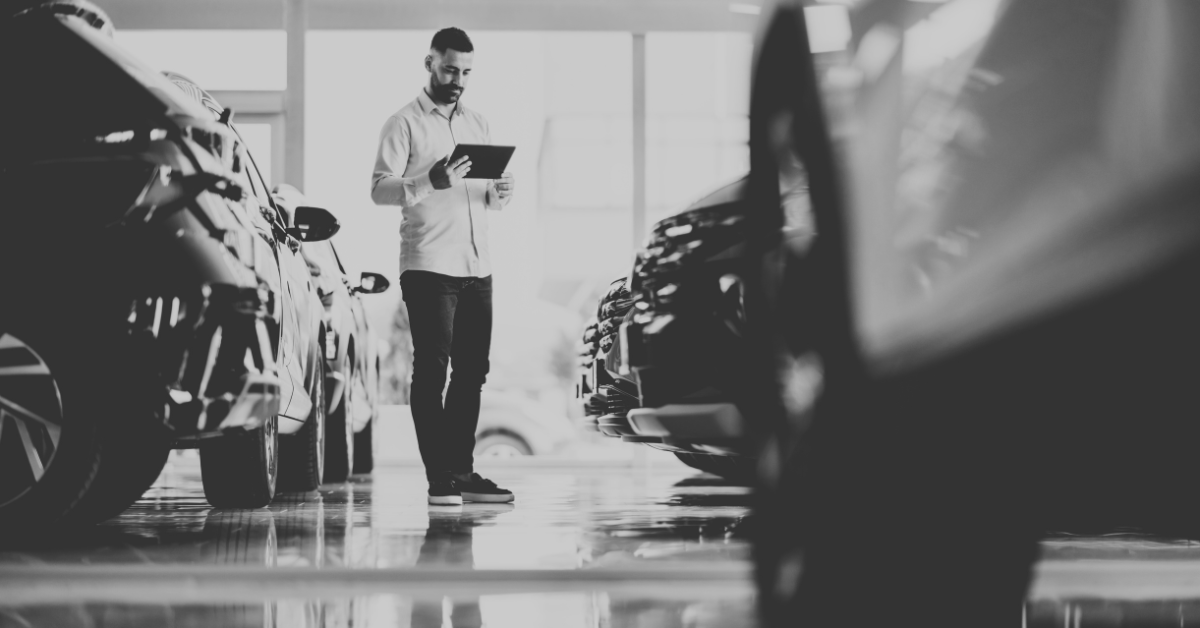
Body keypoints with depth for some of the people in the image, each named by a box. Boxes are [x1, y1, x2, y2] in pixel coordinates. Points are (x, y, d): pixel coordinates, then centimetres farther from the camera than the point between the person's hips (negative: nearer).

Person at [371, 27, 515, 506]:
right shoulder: (404, 124, 0)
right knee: (432, 371, -5)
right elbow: (380, 190, -10)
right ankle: (439, 479, -5)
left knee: (472, 372, 8)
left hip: (477, 268, 6)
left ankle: (461, 471, 16)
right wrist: (430, 182, -26)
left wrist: (499, 193, -1)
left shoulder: (478, 124, 19)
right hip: (429, 266, -6)